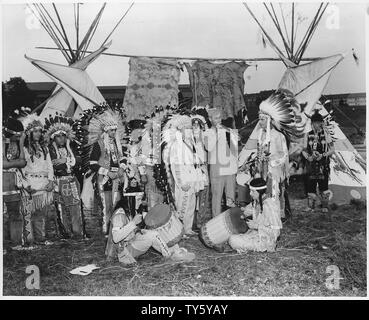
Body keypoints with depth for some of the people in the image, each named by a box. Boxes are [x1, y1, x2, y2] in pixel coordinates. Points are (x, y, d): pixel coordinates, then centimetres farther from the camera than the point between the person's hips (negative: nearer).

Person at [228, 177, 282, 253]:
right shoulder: (256, 202, 0)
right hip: (255, 233, 9)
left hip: (264, 240, -9)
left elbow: (275, 230, -25)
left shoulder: (269, 206, -26)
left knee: (233, 241, -17)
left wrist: (257, 226, -22)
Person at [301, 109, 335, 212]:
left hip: (323, 164, -2)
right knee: (310, 185, 3)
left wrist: (323, 155, -16)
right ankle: (311, 206, 15)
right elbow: (304, 150, 9)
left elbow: (332, 150, 0)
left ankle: (325, 206, 17)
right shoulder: (309, 135, 7)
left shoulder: (326, 134, 0)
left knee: (323, 185, 2)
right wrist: (308, 157, -11)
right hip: (311, 164, 2)